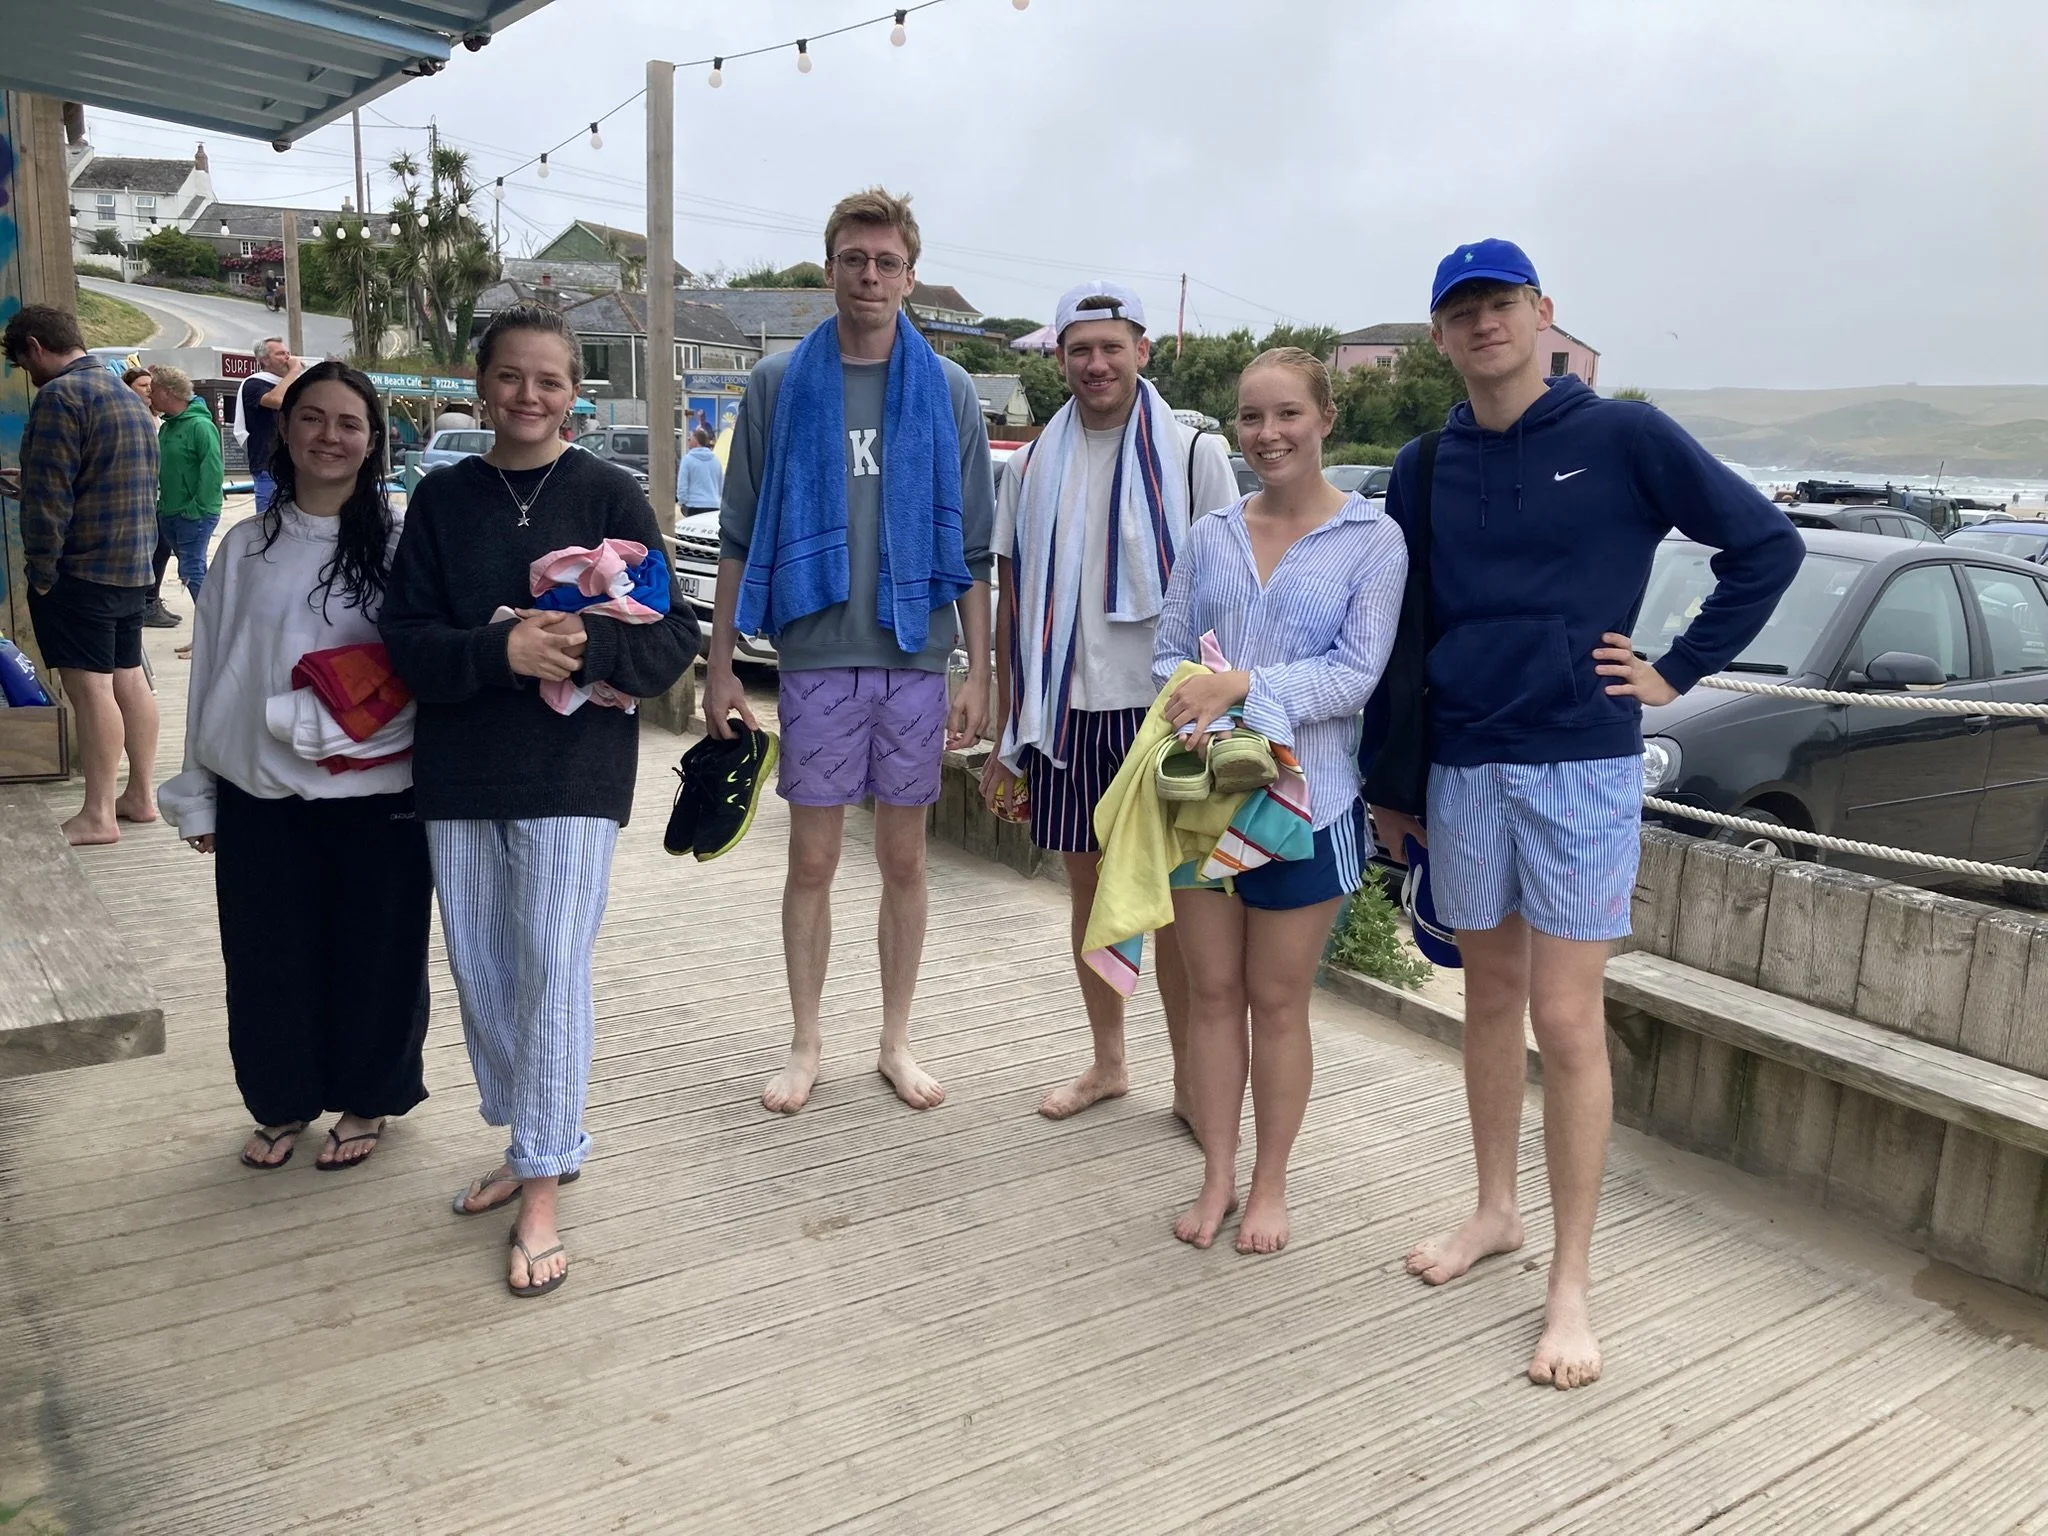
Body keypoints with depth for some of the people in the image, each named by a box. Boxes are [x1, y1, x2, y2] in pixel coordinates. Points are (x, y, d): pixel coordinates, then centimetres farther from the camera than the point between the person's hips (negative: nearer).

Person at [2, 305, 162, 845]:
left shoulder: (60, 395, -13)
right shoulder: (130, 396, 17)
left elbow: (48, 495, -17)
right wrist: (137, 551, 18)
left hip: (82, 571, -9)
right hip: (134, 567, 9)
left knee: (89, 685, -8)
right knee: (129, 678, 12)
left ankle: (98, 816, -6)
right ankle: (140, 795, 19)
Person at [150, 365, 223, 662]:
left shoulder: (200, 425, -13)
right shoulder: (167, 426, 14)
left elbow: (212, 471, -19)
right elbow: (160, 468, 19)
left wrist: (196, 508, -20)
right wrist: (161, 505, 10)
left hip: (196, 515, -9)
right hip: (169, 514, 9)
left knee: (192, 573, -8)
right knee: (194, 571, 12)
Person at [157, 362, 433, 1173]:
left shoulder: (400, 543, -2)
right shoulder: (246, 547, 6)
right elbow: (210, 672, 9)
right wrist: (198, 794, 10)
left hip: (376, 795, -2)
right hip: (260, 797, 3)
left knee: (372, 956, 8)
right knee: (267, 960, 10)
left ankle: (366, 1102, 29)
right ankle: (282, 1103, 32)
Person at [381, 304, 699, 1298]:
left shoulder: (610, 495, -1)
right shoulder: (443, 497, 7)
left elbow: (673, 635, -4)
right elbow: (405, 636, 0)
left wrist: (587, 649, -22)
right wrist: (500, 651, -18)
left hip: (573, 768, -4)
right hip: (458, 770, 4)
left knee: (552, 968, -6)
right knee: (478, 969, 10)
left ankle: (542, 1189, 5)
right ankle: (532, 1143, 29)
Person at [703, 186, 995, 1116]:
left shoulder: (946, 393, 4)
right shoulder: (778, 386, 3)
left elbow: (971, 550, 5)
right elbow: (740, 539, 5)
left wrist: (979, 674, 0)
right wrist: (718, 666, 1)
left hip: (915, 659, 1)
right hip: (816, 658, 0)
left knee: (903, 858, 9)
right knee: (812, 860, 5)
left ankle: (896, 1041, 24)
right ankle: (805, 1044, 22)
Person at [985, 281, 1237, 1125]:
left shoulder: (1193, 455, -1)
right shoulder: (1033, 469, 9)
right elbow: (1011, 602, 11)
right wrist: (1006, 731, 10)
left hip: (1161, 706, -3)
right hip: (1065, 709, 4)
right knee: (1089, 889, 12)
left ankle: (1190, 1076, 17)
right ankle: (1108, 1062, 28)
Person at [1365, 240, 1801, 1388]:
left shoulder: (1624, 436, -2)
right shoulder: (1427, 468, 9)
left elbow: (1768, 543, 2)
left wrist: (1679, 671, -3)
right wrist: (1393, 784, 11)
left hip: (1582, 764, -4)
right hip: (1462, 770, 4)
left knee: (1566, 1020, -3)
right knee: (1492, 996, 15)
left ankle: (1572, 1282, 10)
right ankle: (1497, 1213, 32)